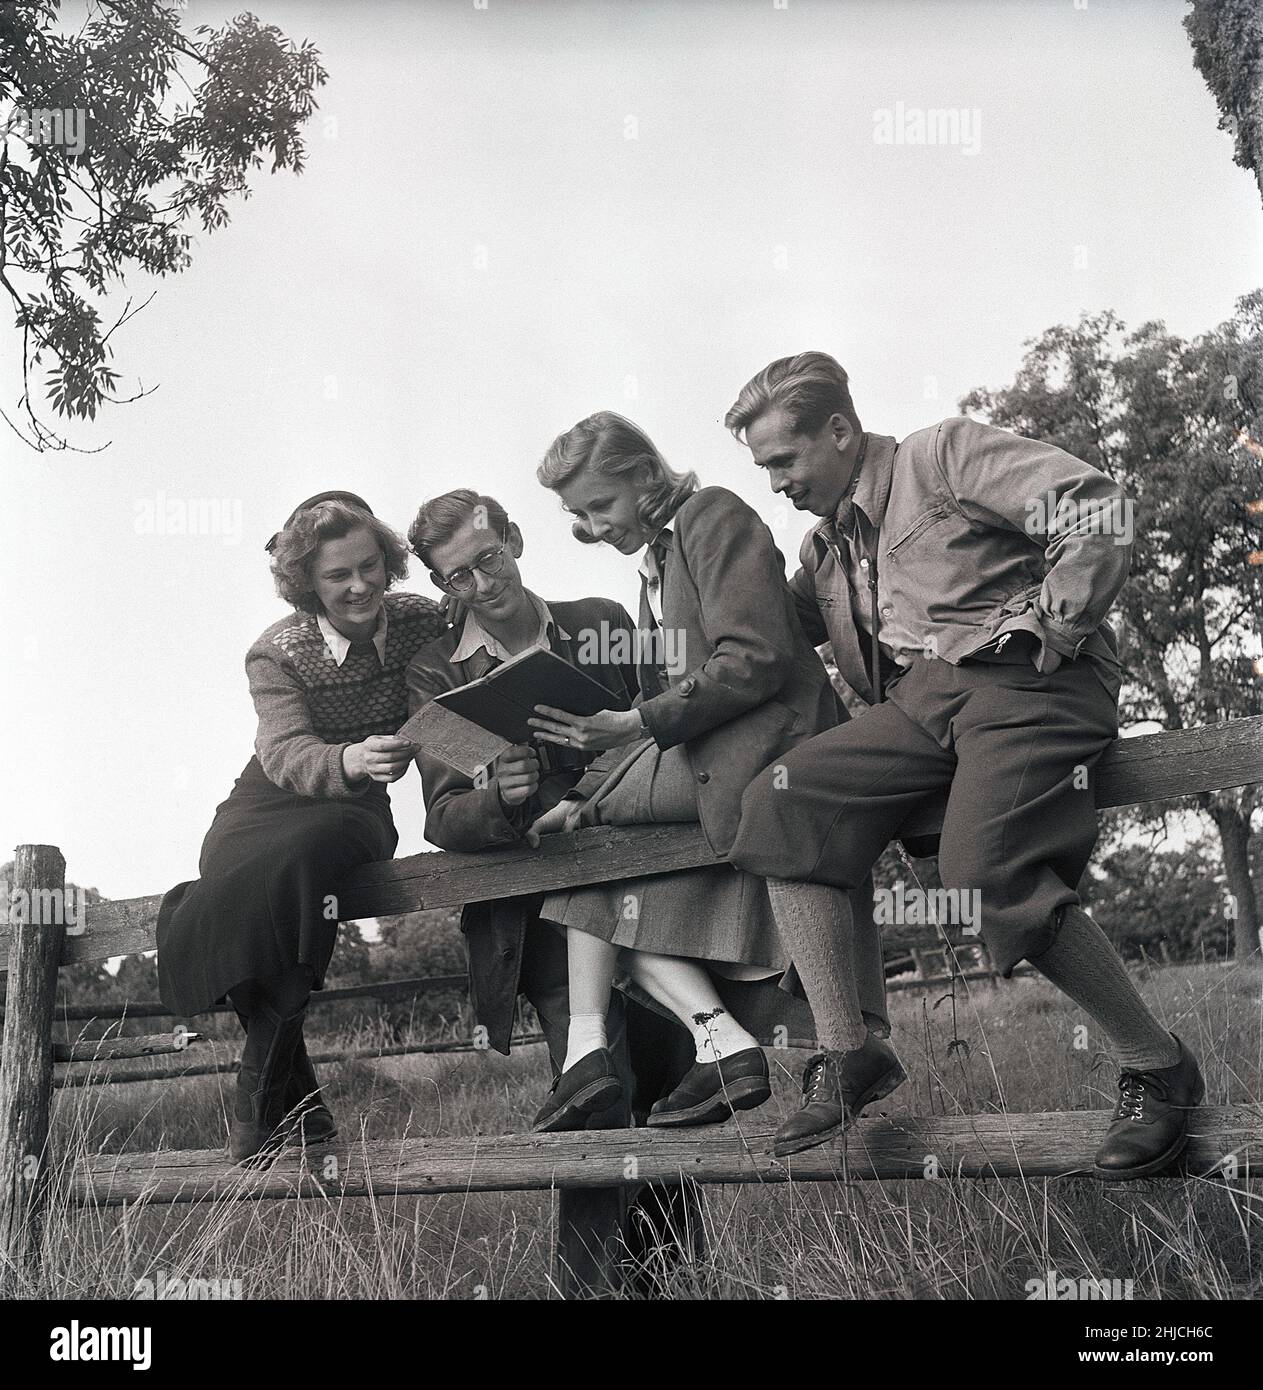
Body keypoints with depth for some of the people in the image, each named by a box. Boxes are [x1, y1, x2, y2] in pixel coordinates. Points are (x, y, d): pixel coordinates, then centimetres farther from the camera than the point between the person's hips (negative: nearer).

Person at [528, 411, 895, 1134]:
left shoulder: (715, 515, -1)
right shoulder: (656, 559, 26)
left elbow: (754, 661, -15)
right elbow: (663, 702, 19)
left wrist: (639, 725, -20)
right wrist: (589, 801, 6)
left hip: (763, 743, -9)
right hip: (705, 759, 9)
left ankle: (587, 1044, -9)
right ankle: (728, 1049, -7)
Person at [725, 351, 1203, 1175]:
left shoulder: (945, 455, 0)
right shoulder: (827, 547, 23)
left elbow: (1096, 506, -9)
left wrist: (1053, 632, -11)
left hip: (1021, 681, -7)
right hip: (921, 699, 8)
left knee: (987, 873, -30)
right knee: (781, 801, -12)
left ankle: (1158, 1068, -11)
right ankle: (842, 1058, -11)